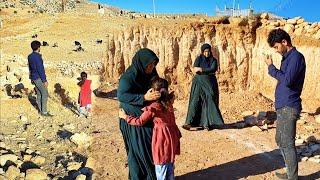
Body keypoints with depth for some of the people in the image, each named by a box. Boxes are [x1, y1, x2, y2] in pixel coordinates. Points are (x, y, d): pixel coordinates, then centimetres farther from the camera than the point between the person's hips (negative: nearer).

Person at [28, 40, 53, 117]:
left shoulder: (30, 56, 10)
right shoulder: (37, 57, -18)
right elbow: (40, 69, -20)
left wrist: (31, 79, 26)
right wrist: (45, 80, -17)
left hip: (34, 78, 9)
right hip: (39, 78, -9)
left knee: (39, 94, 14)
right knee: (45, 94, -5)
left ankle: (40, 110, 20)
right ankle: (44, 112, -4)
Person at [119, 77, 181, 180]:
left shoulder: (153, 107, -17)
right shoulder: (168, 102, 2)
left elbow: (140, 122, -9)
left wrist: (125, 117, 1)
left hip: (162, 139, -7)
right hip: (172, 137, 8)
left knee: (161, 167, 6)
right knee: (170, 167, 21)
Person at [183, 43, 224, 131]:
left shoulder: (214, 60, 8)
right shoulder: (199, 58, 4)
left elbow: (213, 69, -11)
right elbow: (195, 70, -11)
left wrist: (202, 69, -18)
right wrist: (208, 71, -17)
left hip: (210, 84, 2)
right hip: (199, 82, -2)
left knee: (209, 102, -4)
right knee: (195, 102, -9)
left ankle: (207, 123, 0)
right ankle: (189, 122, -13)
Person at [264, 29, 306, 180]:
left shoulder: (296, 57, -13)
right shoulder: (287, 58, 15)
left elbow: (287, 80, -22)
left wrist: (271, 67, -14)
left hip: (288, 108, -10)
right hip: (282, 107, 10)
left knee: (288, 144, -5)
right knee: (280, 140, 18)